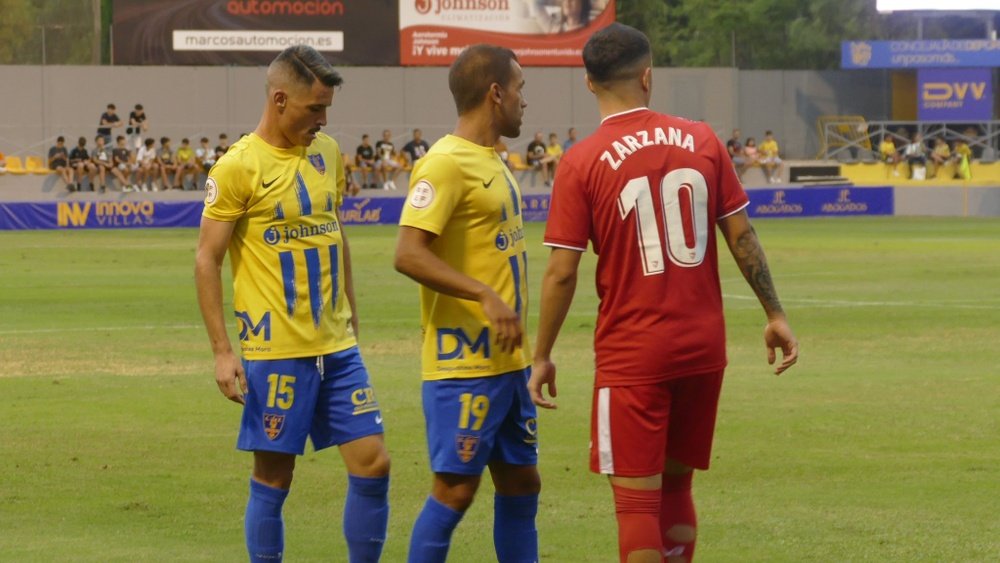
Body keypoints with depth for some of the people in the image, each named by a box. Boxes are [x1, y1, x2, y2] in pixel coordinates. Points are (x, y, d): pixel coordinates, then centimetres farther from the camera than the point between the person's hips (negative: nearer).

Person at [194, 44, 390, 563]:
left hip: (337, 346, 6)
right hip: (276, 351, -6)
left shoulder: (327, 153, 9)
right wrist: (222, 351, -14)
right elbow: (207, 260, -9)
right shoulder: (238, 166, -10)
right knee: (273, 477, 1)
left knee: (372, 463, 1)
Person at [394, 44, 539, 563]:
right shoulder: (445, 163, -15)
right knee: (455, 488, -6)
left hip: (507, 361, 9)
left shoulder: (492, 160, 14)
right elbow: (409, 254, -23)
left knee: (521, 482, 12)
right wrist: (485, 296, -29)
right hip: (464, 364, -9)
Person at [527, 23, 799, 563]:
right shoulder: (701, 140, 2)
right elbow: (741, 236, 4)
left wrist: (542, 356, 2)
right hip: (703, 348, 4)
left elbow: (561, 273, -8)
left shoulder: (583, 162, -8)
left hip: (632, 356, -4)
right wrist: (775, 315, 13)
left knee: (636, 496, 0)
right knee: (676, 486, 16)